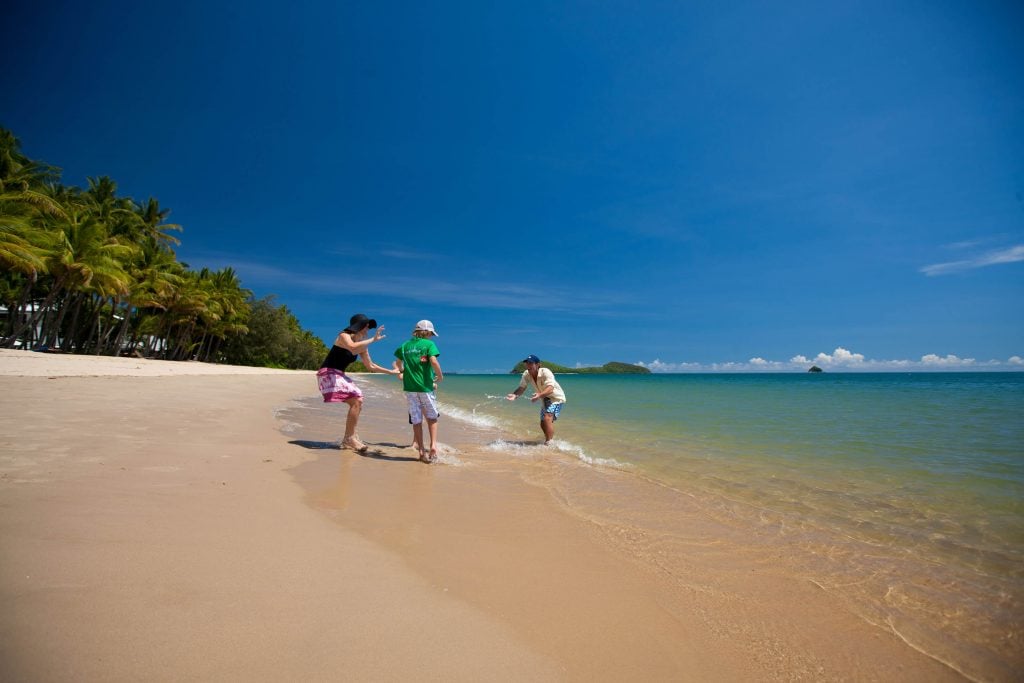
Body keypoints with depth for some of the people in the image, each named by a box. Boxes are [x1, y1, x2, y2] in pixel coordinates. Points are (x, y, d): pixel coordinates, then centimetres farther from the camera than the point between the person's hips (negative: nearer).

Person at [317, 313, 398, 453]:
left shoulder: (362, 345, 10)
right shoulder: (344, 336, -13)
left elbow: (371, 366, 19)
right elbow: (352, 347, -38)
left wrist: (392, 372, 19)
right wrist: (373, 339, -32)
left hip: (339, 375, 9)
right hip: (328, 374, -9)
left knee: (358, 402, 11)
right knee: (356, 401, -19)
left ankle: (348, 439, 18)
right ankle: (350, 438, -12)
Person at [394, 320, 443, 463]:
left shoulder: (405, 345, 12)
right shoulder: (429, 344, -4)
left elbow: (398, 362, 26)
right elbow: (434, 361, -19)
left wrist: (401, 372, 45)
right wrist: (440, 376, -4)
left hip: (409, 387, 4)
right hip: (426, 386, -3)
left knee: (416, 420, 8)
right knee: (431, 417, 13)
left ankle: (422, 451, 11)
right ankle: (433, 445, -1)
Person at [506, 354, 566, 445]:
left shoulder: (546, 372, -32)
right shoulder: (526, 374, -14)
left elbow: (550, 389, -44)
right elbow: (521, 387, -15)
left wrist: (539, 395, -63)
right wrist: (515, 395, -37)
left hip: (556, 398, -7)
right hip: (545, 400, 7)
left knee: (547, 418, -28)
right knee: (543, 424, 14)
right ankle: (550, 441, 38)